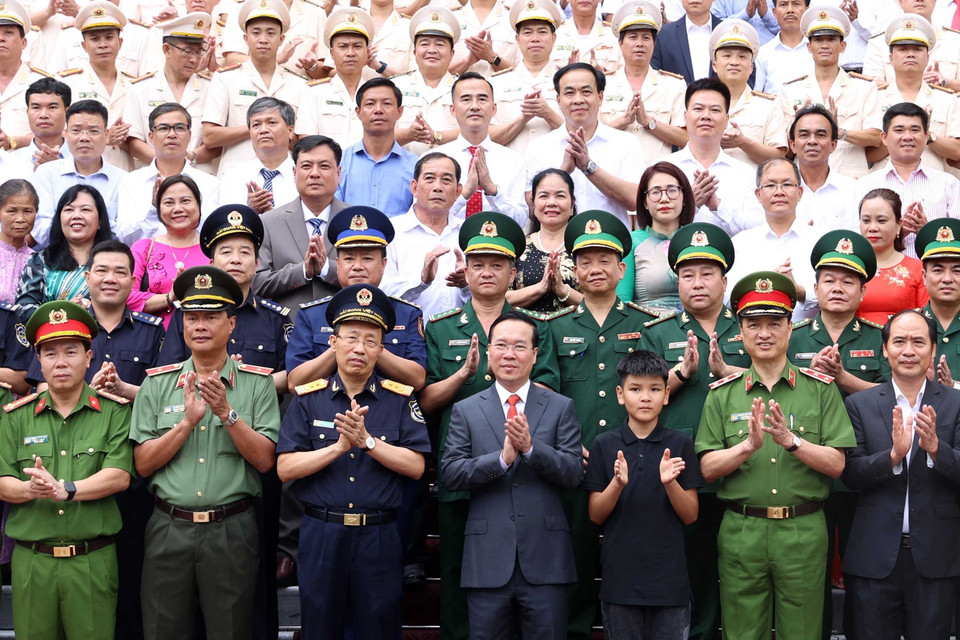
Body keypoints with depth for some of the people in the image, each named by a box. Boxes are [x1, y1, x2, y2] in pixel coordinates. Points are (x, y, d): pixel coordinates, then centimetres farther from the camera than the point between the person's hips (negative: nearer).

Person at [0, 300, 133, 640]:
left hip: (93, 560, -2)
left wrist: (66, 490, -21)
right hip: (30, 560, 2)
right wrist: (30, 489, -20)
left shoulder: (114, 412, 3)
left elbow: (119, 476, -8)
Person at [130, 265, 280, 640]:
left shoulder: (257, 383, 2)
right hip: (169, 529, 1)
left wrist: (227, 413, -18)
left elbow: (264, 461, -7)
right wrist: (188, 421, -14)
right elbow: (143, 464, -1)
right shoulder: (157, 383, 6)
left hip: (231, 531, -1)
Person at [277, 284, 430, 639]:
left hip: (379, 538, 0)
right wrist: (339, 447, -16)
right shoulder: (308, 399, 3)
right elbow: (285, 469, -5)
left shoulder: (399, 400, 3)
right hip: (321, 534, 0)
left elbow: (415, 466, -7)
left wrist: (367, 440, -17)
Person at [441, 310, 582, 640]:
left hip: (544, 561, 0)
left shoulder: (560, 407, 7)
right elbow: (449, 473, -3)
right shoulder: (465, 411, 8)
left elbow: (574, 473, -2)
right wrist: (502, 458, -16)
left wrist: (530, 447, -18)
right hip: (488, 561, 0)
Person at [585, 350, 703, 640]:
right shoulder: (604, 445, 2)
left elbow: (690, 515, 0)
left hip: (669, 578, 0)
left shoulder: (680, 444, 0)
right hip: (620, 579, 0)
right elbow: (596, 515, 0)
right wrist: (617, 484, -18)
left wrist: (670, 483, -18)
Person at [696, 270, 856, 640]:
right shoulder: (722, 394, 6)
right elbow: (707, 468, -1)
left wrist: (791, 440, -18)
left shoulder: (820, 389, 4)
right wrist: (749, 445, -18)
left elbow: (836, 465, -3)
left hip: (804, 530, -1)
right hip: (740, 531, 1)